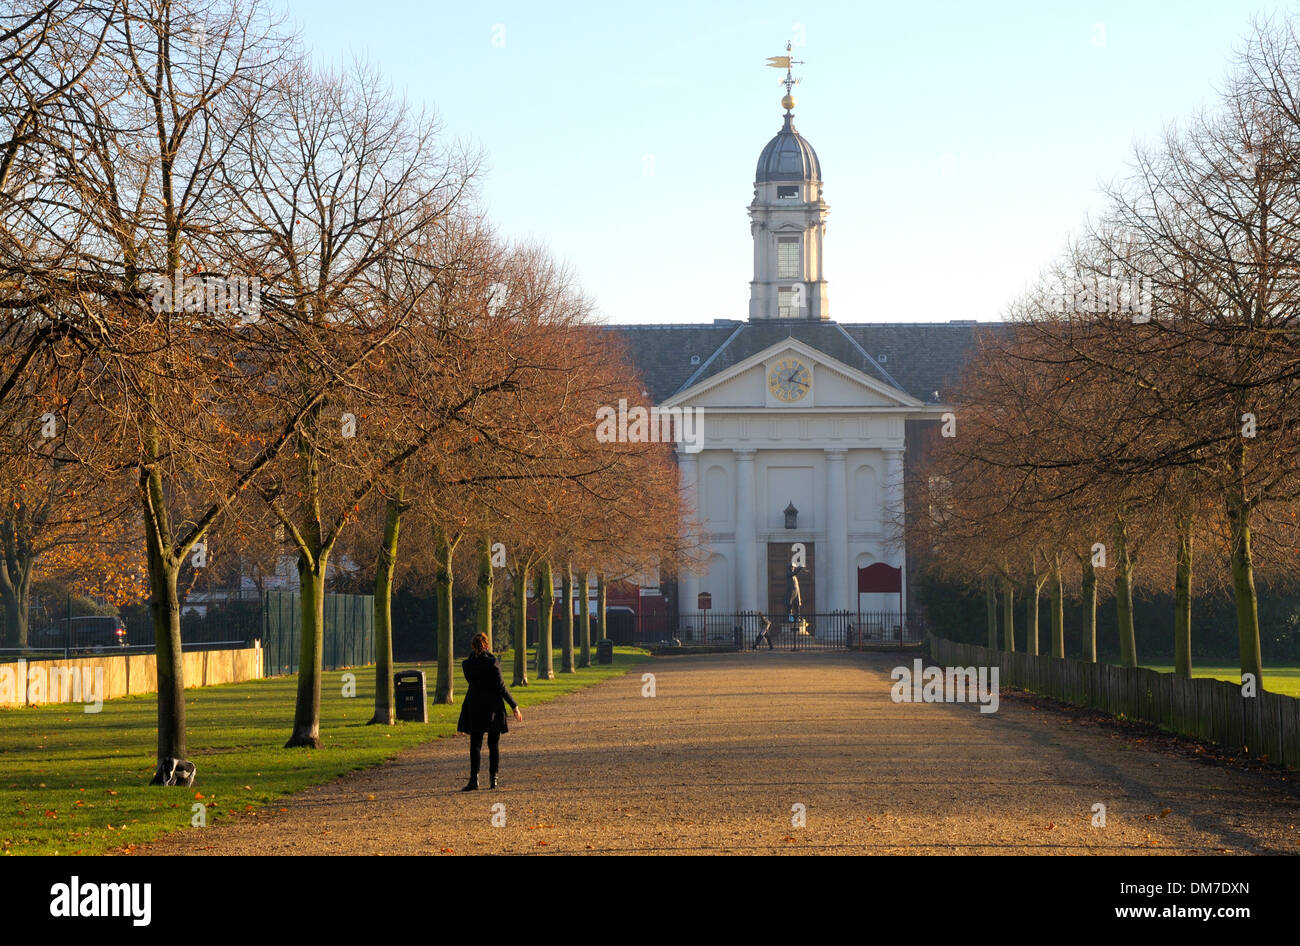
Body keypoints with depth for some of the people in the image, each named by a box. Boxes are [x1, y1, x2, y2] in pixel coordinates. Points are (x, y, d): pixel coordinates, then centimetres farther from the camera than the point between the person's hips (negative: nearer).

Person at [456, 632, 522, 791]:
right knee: (494, 744, 9)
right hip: (493, 706, -2)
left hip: (474, 706, 2)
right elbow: (501, 687, -10)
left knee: (475, 744, 4)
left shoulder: (467, 664, -2)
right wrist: (514, 706, -4)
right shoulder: (492, 663, -12)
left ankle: (474, 778, -6)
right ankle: (493, 777, 10)